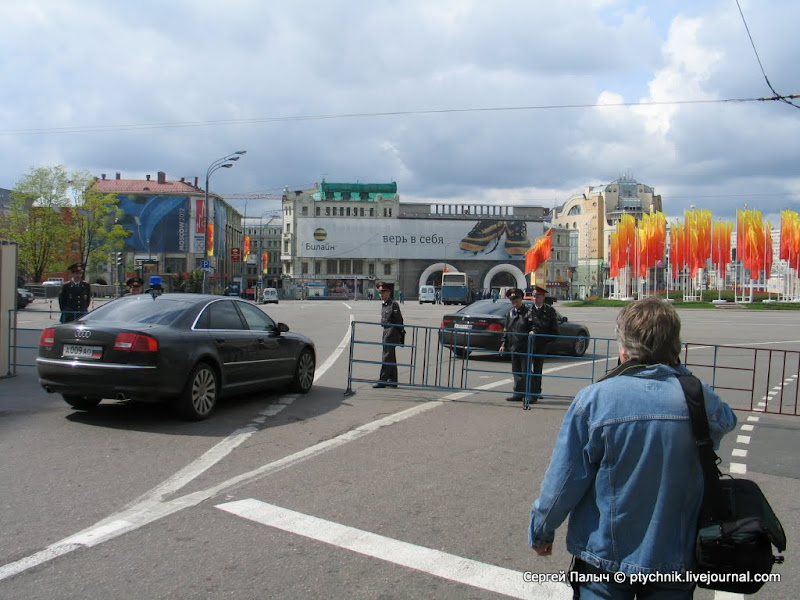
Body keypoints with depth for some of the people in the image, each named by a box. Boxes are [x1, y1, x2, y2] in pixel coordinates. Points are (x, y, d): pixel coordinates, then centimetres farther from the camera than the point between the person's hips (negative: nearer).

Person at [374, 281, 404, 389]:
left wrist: (401, 334, -13)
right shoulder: (383, 304, 13)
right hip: (386, 332, 9)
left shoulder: (393, 304, -13)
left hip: (392, 332, -9)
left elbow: (399, 320, -13)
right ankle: (392, 381, 20)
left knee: (386, 357, -7)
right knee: (391, 357, 13)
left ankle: (382, 380, -4)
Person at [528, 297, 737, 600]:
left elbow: (563, 481, -15)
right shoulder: (701, 398, -14)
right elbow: (725, 421, 12)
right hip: (677, 557, 3)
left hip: (605, 555, -2)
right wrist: (680, 375, 3)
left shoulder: (594, 400, -21)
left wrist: (540, 530, 2)